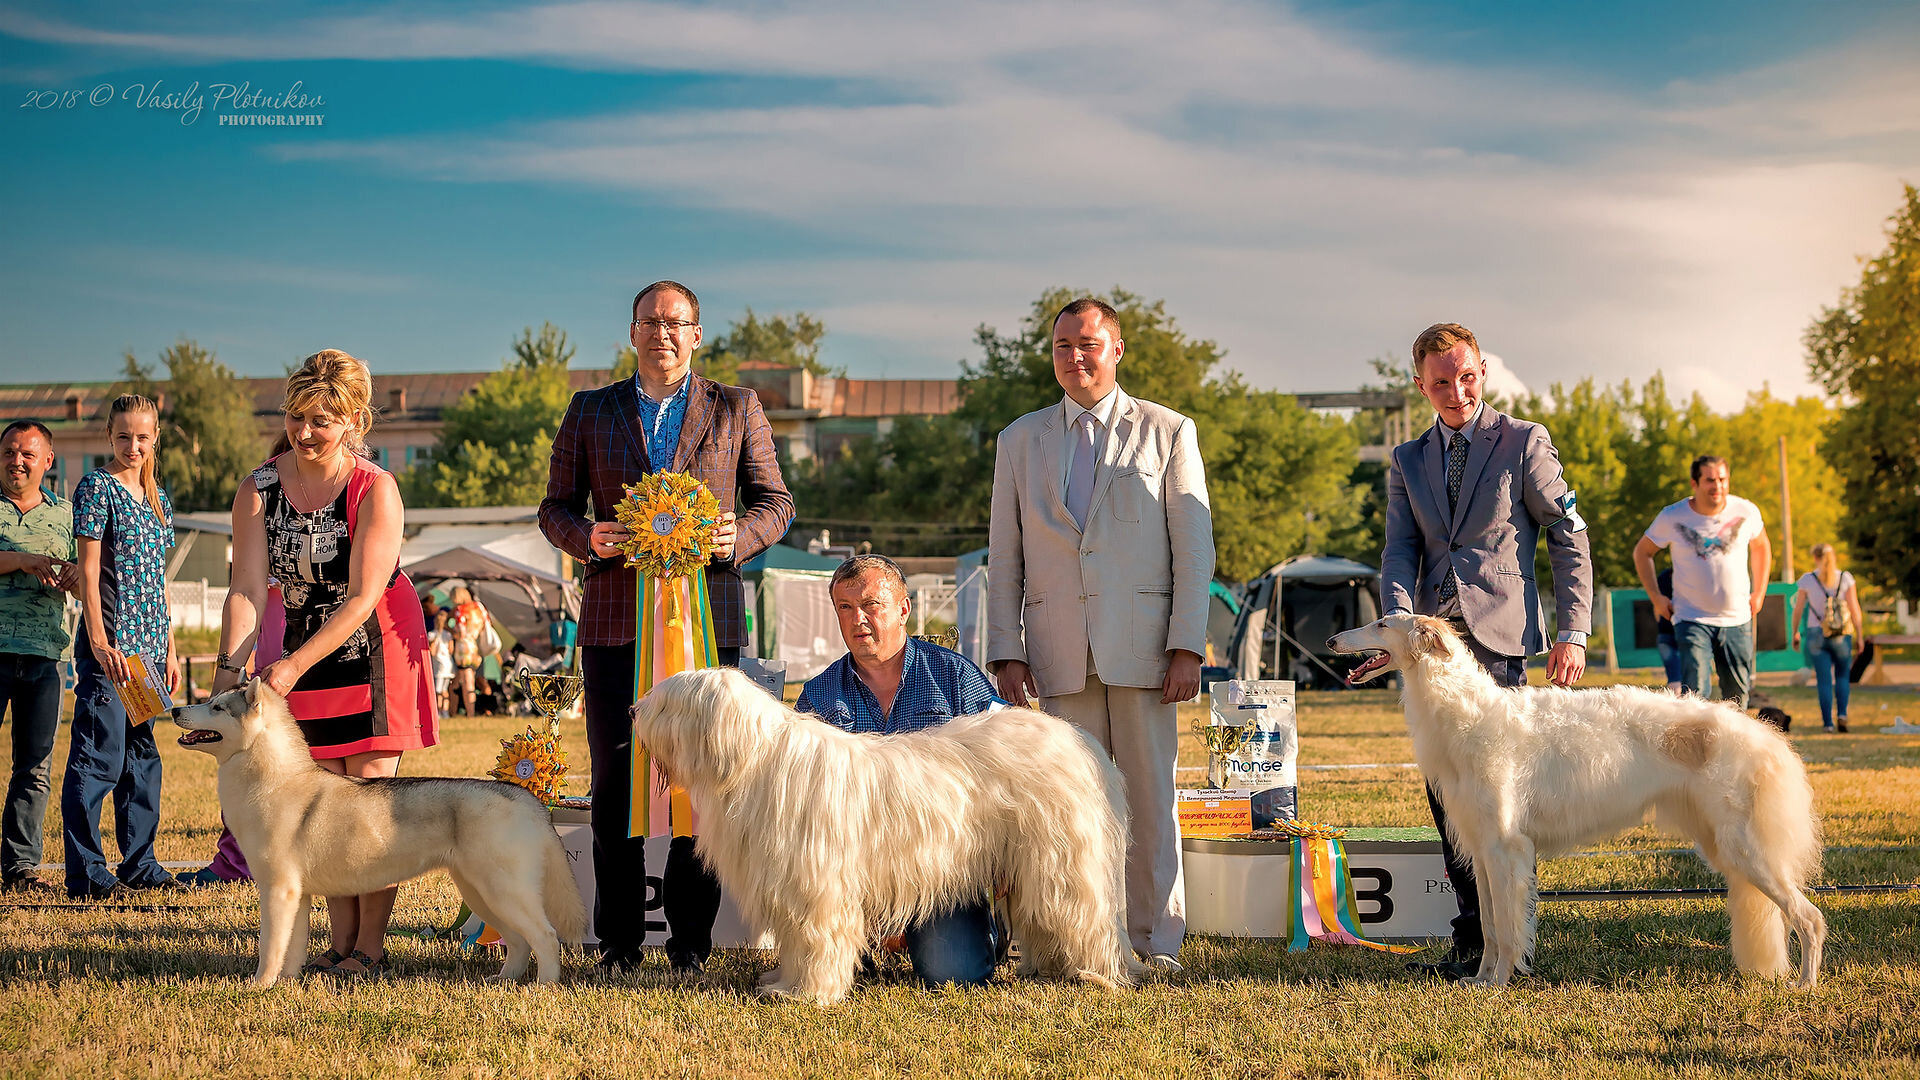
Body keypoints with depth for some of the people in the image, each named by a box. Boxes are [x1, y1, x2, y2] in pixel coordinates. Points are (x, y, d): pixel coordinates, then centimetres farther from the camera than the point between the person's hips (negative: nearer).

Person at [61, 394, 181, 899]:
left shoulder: (157, 497, 15)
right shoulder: (96, 487, -5)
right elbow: (89, 571, -11)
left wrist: (169, 648, 16)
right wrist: (100, 643, -18)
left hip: (148, 646, 7)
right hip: (109, 647, -7)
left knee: (142, 754, 12)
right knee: (98, 757, -7)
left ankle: (139, 862, 20)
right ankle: (86, 873, -3)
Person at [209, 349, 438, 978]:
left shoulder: (375, 490, -18)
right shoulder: (259, 489, -8)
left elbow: (362, 598, -20)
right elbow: (247, 590, -15)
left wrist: (292, 666, -26)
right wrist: (228, 670, -29)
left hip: (377, 648, -4)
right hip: (305, 651, 4)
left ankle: (371, 946, -3)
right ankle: (340, 942, 8)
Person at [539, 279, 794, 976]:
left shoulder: (736, 409, 10)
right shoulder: (590, 411, 12)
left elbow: (776, 502, 10)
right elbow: (555, 506, 13)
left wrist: (737, 537, -11)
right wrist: (589, 538, -9)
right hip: (615, 622, 1)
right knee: (614, 782, 1)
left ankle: (692, 941, 8)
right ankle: (619, 940, 9)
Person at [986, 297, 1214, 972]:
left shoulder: (1168, 432, 7)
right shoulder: (1020, 440, 14)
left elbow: (1194, 548, 3)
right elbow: (1003, 557, 12)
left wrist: (1187, 646, -5)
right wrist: (1006, 652, 3)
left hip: (1141, 643, -2)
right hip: (1058, 651, 2)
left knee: (1149, 795, -1)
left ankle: (1156, 940, 6)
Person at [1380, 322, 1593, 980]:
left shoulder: (1524, 442, 3)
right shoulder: (1407, 462, 16)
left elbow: (1569, 537, 2)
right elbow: (1398, 552, 7)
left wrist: (1573, 632, -5)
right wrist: (1400, 619, -12)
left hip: (1498, 636, -5)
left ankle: (1485, 943, -6)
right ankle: (1473, 936, 15)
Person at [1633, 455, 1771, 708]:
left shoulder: (1746, 512, -2)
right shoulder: (1672, 517, -7)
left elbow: (1761, 547, 19)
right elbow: (1642, 552, 8)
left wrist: (1759, 592, 13)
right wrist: (1656, 597, 2)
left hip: (1737, 620, 3)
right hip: (1692, 620, -3)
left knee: (1737, 696, 7)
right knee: (1695, 693, -17)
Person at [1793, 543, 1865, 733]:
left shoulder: (1807, 579, -3)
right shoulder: (1845, 578, -2)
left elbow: (1798, 610, 0)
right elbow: (1855, 610, -4)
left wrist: (1795, 632, 13)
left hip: (1816, 634, -1)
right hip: (1842, 636, 1)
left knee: (1824, 680, 3)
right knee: (1842, 676, 17)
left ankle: (1828, 722, -2)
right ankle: (1842, 714, -2)